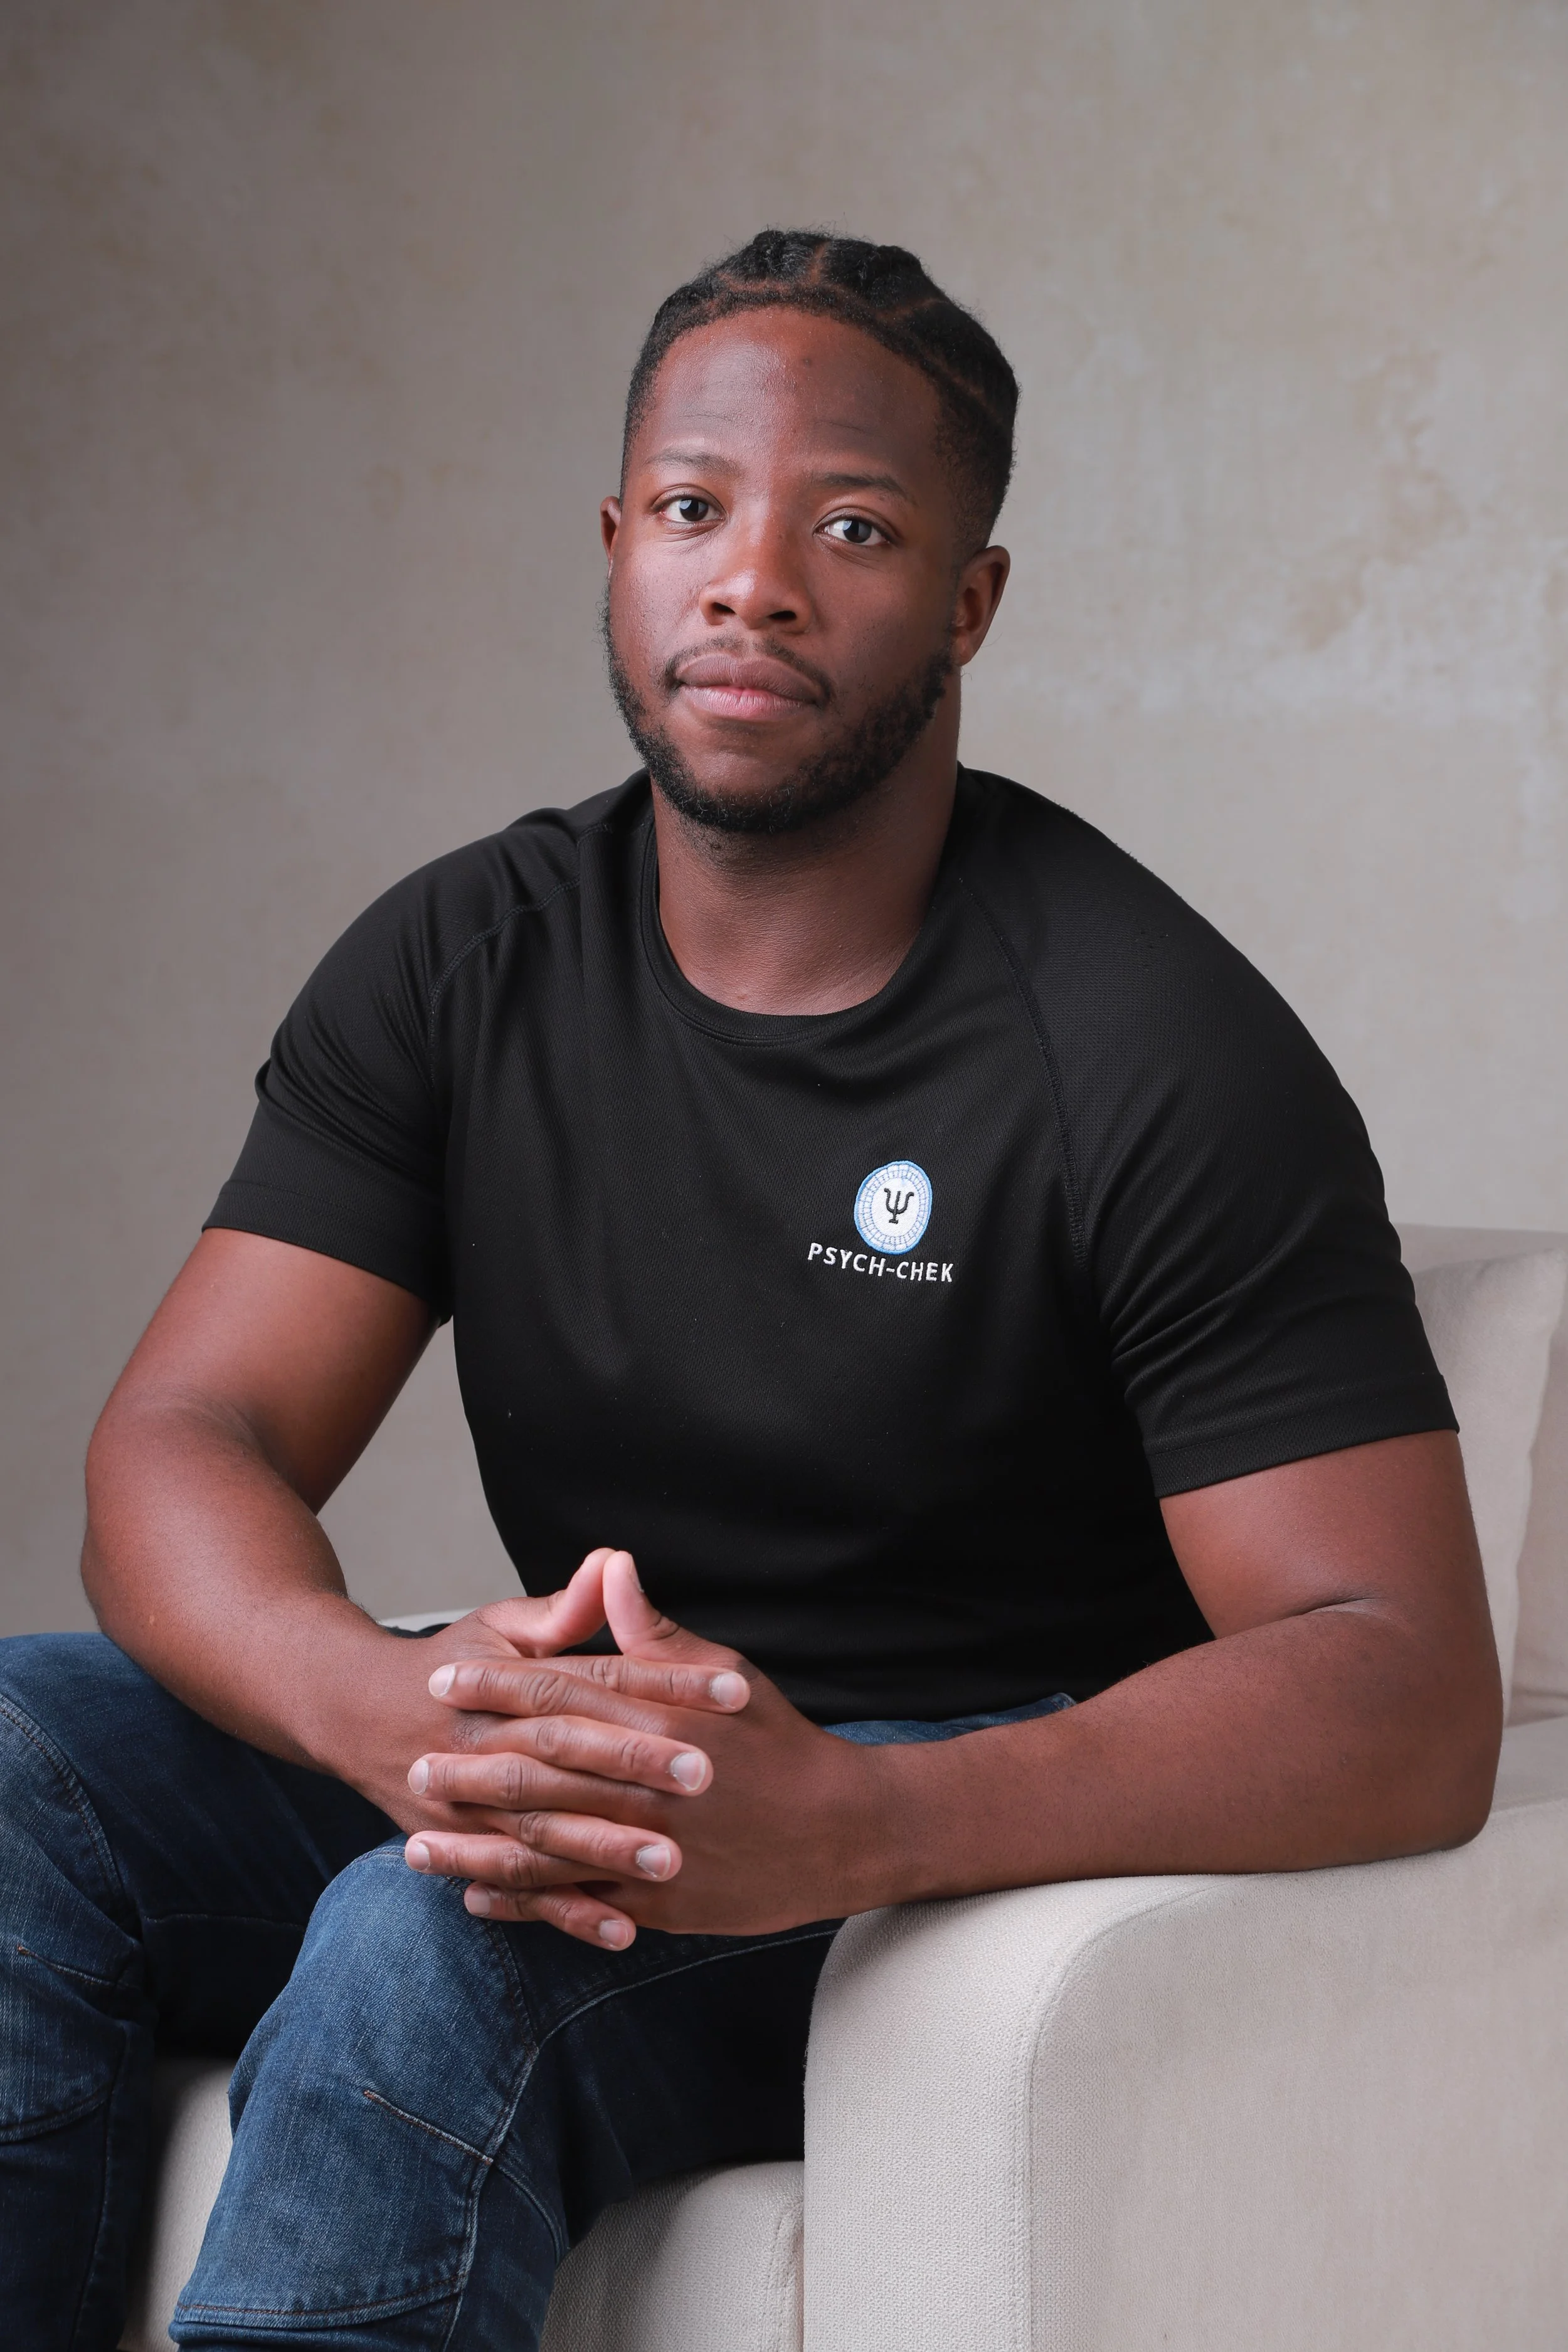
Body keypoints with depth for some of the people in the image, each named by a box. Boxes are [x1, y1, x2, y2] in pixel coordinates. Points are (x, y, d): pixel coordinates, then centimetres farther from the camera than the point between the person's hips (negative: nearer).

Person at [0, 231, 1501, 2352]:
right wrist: (395, 1711, -30)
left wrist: (842, 1821, -36)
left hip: (991, 1858, -5)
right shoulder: (462, 965, 3)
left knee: (430, 1946, -33)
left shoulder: (1158, 1052, -12)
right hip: (594, 1799, 5)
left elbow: (1410, 1697, -19)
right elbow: (182, 1450, -5)